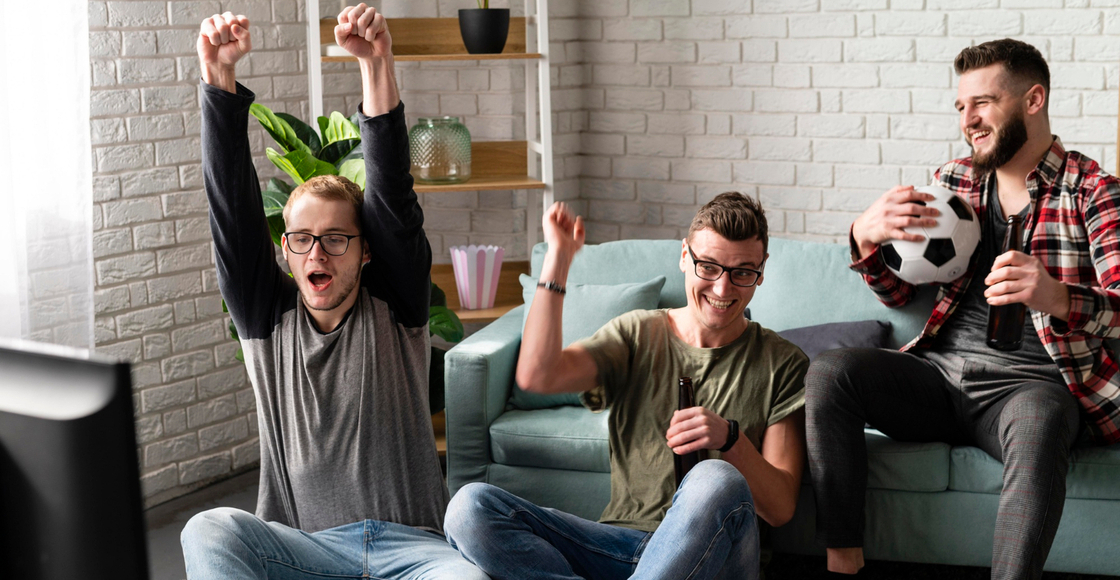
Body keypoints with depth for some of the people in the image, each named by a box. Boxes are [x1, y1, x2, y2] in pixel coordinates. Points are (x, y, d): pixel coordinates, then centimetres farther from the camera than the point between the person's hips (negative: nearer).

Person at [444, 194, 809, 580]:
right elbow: (536, 376, -7)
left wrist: (730, 439, -18)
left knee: (718, 481, -39)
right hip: (622, 543, 3)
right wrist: (558, 257, -2)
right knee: (470, 508, -21)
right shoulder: (638, 334, 13)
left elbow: (781, 510, 0)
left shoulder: (781, 364, 7)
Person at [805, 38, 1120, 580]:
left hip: (1032, 380, -4)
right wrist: (866, 235, -5)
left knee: (1038, 419, -40)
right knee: (828, 372, -21)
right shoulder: (954, 181, 16)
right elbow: (896, 292, 19)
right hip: (940, 370, 5)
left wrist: (1059, 297, -35)